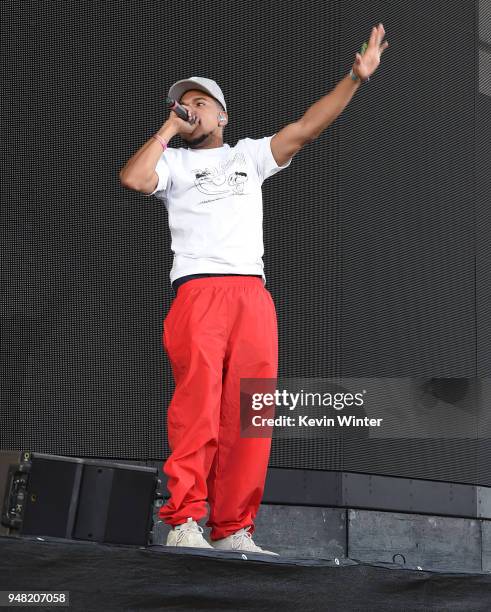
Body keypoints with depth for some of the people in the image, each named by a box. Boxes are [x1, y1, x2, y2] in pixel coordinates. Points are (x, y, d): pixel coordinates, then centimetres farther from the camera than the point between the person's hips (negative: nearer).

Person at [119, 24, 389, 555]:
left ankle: (233, 531, -2)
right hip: (198, 292, -3)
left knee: (249, 418, -4)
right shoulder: (174, 162, 18)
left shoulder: (250, 155, 26)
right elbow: (133, 178, -3)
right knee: (197, 409, -14)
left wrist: (356, 77, 9)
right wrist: (167, 130, 8)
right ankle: (183, 525, -13)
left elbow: (305, 128, 16)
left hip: (254, 295, 3)